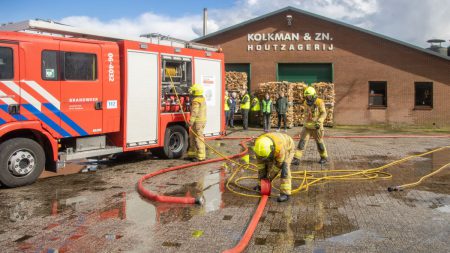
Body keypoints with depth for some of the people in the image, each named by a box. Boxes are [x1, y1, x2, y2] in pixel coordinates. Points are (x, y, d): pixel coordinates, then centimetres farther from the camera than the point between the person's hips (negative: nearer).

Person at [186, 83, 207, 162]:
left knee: (198, 138, -7)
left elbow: (194, 112, -26)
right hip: (202, 120, 10)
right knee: (192, 137, 17)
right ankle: (192, 154, 24)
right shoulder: (202, 98, 13)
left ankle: (201, 156, -4)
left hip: (198, 121, -10)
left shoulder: (196, 101, -17)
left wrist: (191, 122, -29)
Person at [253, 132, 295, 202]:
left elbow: (278, 164, -27)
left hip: (288, 147, -6)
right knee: (268, 165, 4)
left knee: (284, 167, -24)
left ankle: (285, 193, -24)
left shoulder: (279, 148, -44)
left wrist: (270, 175, -14)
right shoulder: (258, 144, -30)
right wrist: (261, 175, -9)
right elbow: (259, 160, -14)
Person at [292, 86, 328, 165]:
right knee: (302, 141, -6)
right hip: (307, 125, 5)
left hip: (316, 126, -5)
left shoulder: (319, 103, -12)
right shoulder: (306, 103, 6)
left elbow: (324, 113, -17)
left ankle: (324, 157, 30)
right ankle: (296, 159, -9)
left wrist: (319, 122, -31)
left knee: (319, 142, 9)